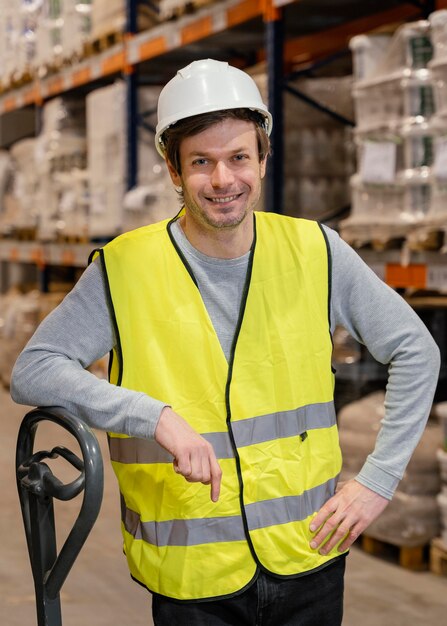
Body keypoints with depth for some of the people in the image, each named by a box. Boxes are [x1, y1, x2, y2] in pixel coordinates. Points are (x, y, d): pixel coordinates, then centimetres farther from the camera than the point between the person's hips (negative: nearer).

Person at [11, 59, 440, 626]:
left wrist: (379, 478, -2)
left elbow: (416, 352, 5)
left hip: (309, 559, 2)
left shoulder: (314, 251, -3)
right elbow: (32, 372, -12)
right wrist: (155, 415, -24)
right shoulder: (124, 269, -9)